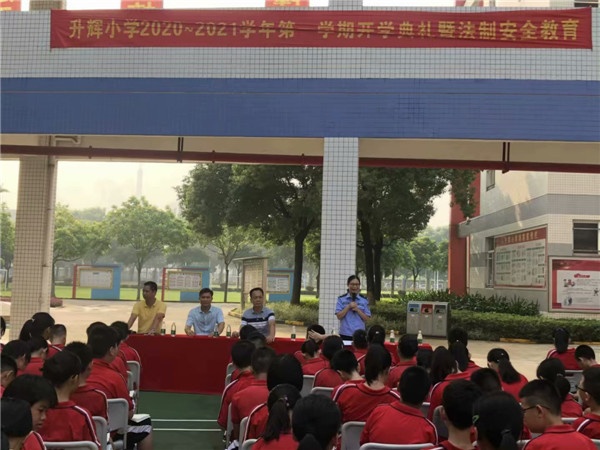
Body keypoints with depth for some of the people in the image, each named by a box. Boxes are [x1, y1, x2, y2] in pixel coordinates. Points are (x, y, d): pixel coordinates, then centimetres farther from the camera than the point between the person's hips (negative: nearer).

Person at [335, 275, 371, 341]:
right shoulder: (341, 299, 3)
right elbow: (339, 316, -3)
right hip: (345, 334, -1)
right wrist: (348, 307, -13)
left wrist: (357, 309, -11)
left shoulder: (364, 300, 5)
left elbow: (366, 318, 3)